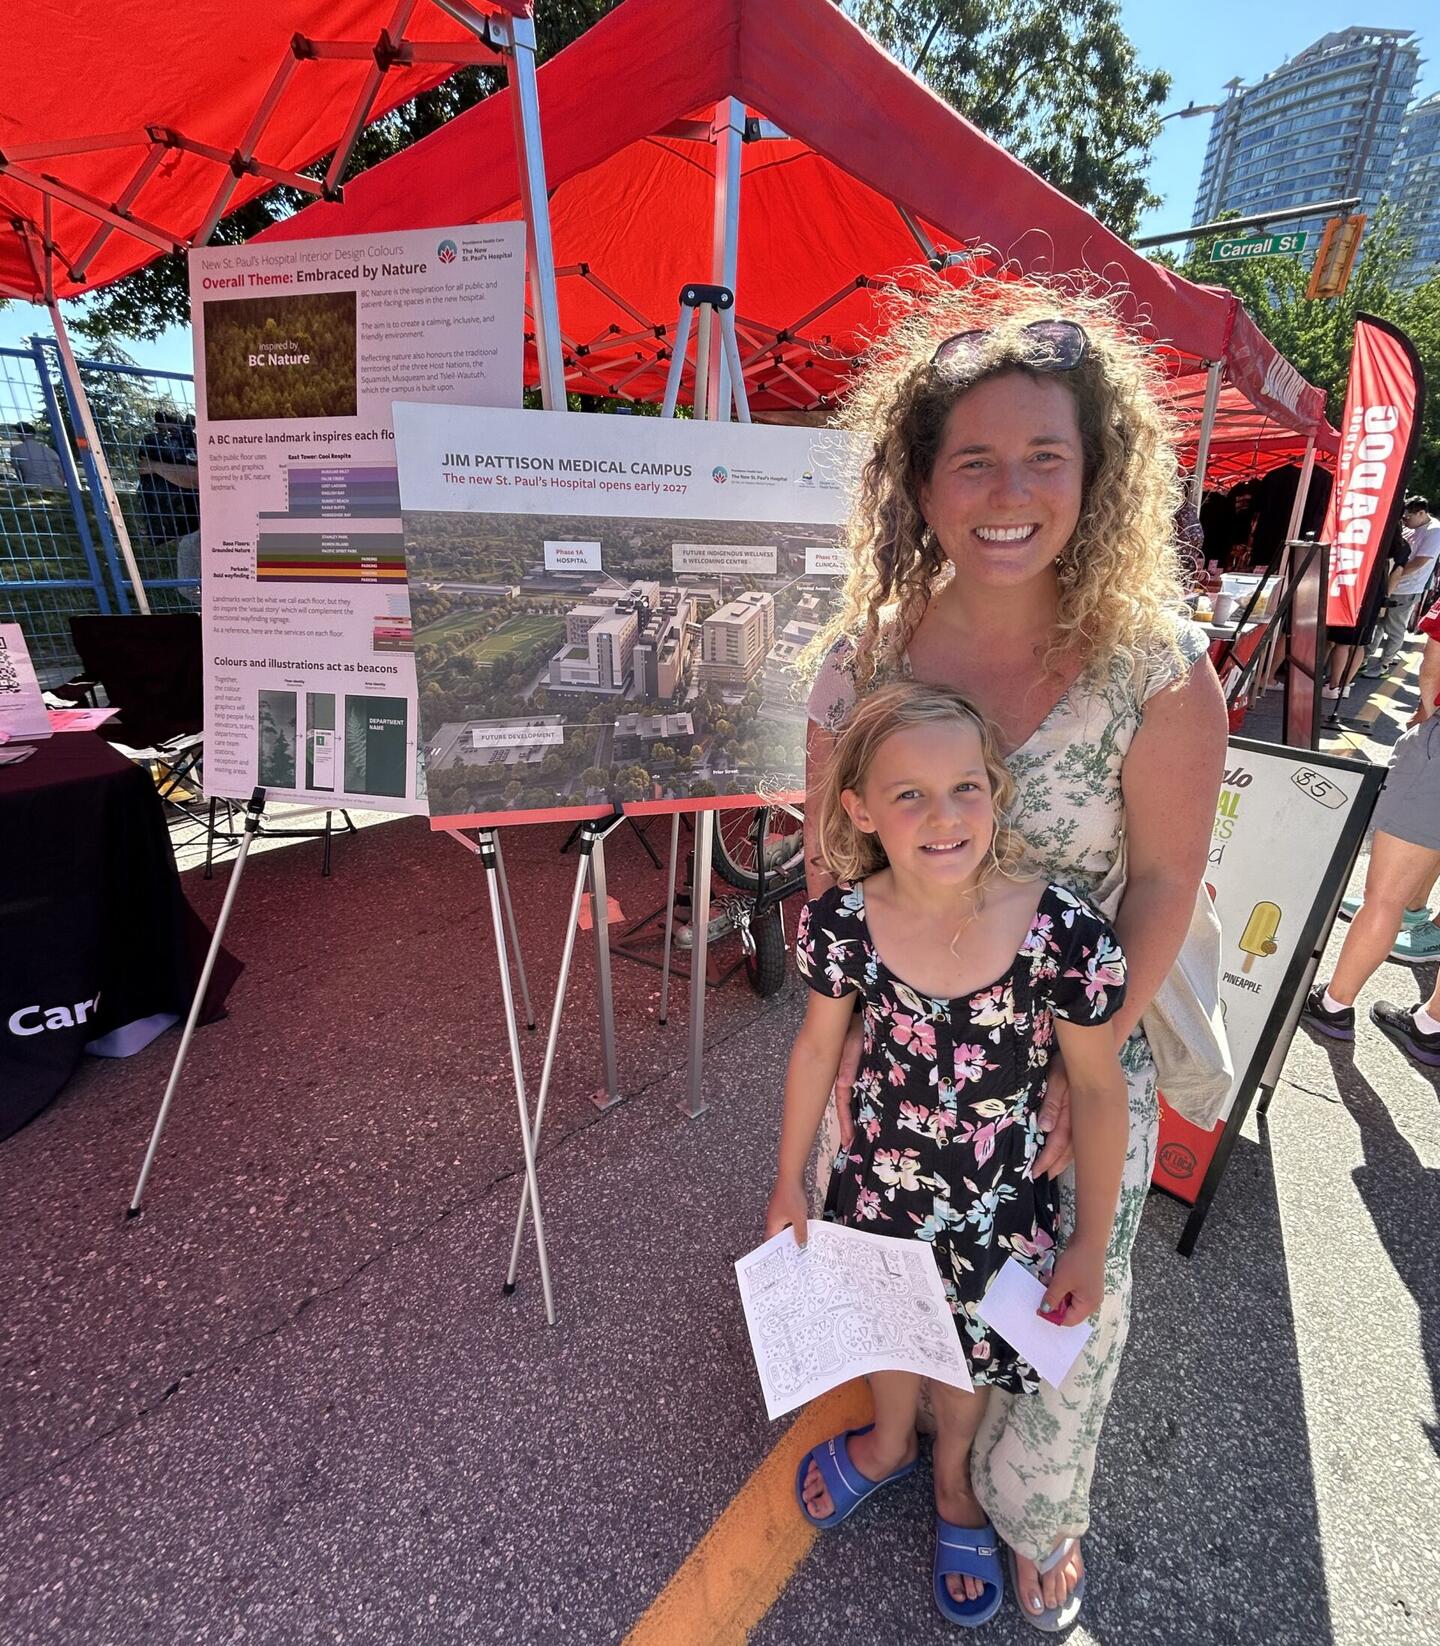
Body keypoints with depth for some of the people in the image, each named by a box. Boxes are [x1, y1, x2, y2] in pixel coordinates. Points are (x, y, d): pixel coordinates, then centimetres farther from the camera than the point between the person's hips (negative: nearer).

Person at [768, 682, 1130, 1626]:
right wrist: (791, 1178, 5)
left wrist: (1092, 1242, -4)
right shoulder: (842, 923, -24)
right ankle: (890, 1442, 67)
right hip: (878, 1192, 2)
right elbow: (818, 1048, -6)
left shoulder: (1067, 935, -30)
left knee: (972, 1349, 28)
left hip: (1000, 1211, -1)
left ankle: (953, 1478, 64)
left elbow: (1098, 1090, -14)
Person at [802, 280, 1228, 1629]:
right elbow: (828, 864, -5)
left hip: (1074, 1052, -1)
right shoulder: (863, 652, -11)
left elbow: (1165, 879, -10)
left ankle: (1035, 1513, 55)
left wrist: (1081, 1068, -12)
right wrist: (841, 1046, -4)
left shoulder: (1156, 666, -17)